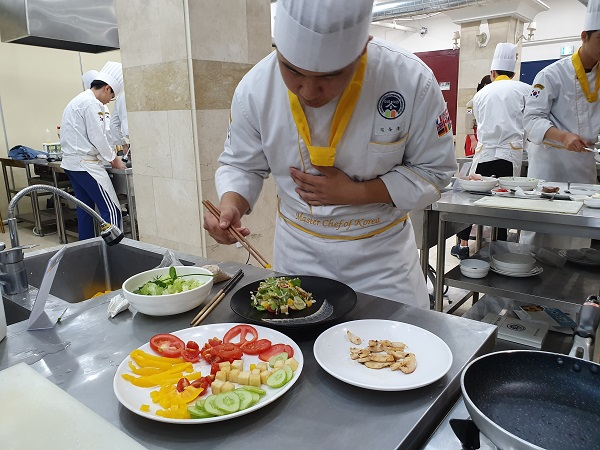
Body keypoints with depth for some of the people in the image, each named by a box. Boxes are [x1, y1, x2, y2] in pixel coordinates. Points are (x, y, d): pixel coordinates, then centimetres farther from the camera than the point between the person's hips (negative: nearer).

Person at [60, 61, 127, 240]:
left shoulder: (78, 100, 18)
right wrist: (114, 159, -2)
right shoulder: (91, 103, -14)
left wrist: (109, 155, 16)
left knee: (85, 210, 15)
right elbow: (97, 137, -15)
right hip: (86, 164, -11)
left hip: (71, 163, 11)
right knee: (111, 211, -10)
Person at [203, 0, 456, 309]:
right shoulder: (255, 89, -17)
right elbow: (242, 165, -3)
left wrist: (353, 193, -22)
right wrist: (230, 207, -24)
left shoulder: (411, 81, -21)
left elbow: (433, 170, -11)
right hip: (297, 252, 1)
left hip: (383, 252, 0)